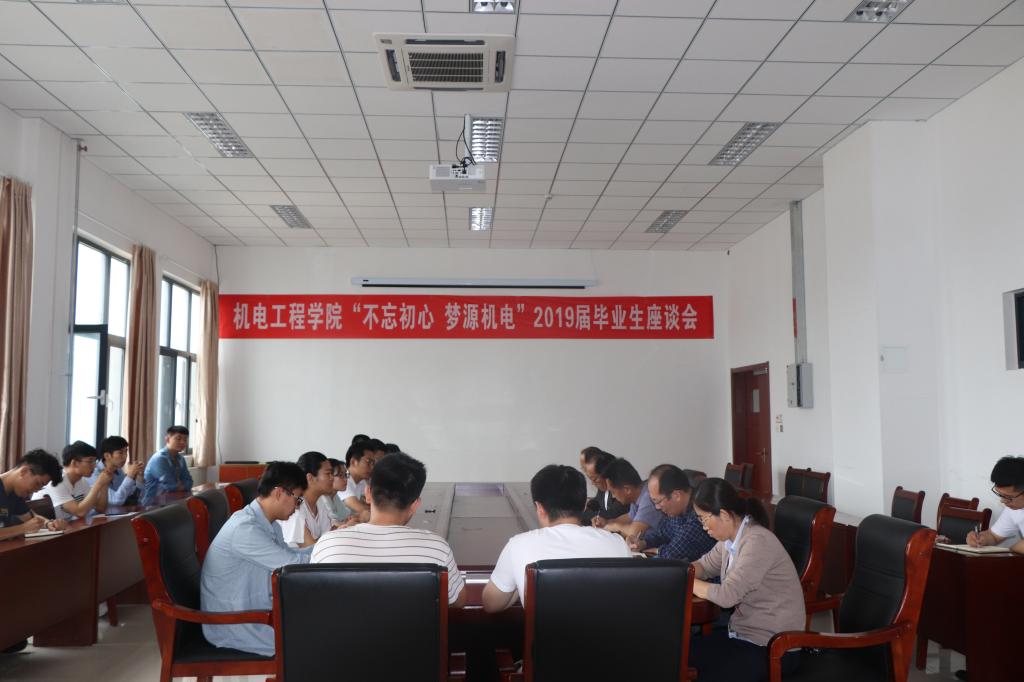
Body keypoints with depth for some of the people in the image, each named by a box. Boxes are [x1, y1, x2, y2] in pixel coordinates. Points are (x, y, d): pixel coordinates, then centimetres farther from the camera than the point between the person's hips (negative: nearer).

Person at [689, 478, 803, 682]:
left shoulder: (757, 542, -24)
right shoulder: (731, 538, 4)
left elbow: (727, 595, -26)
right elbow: (707, 564, 20)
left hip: (774, 647, -9)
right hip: (743, 633, 9)